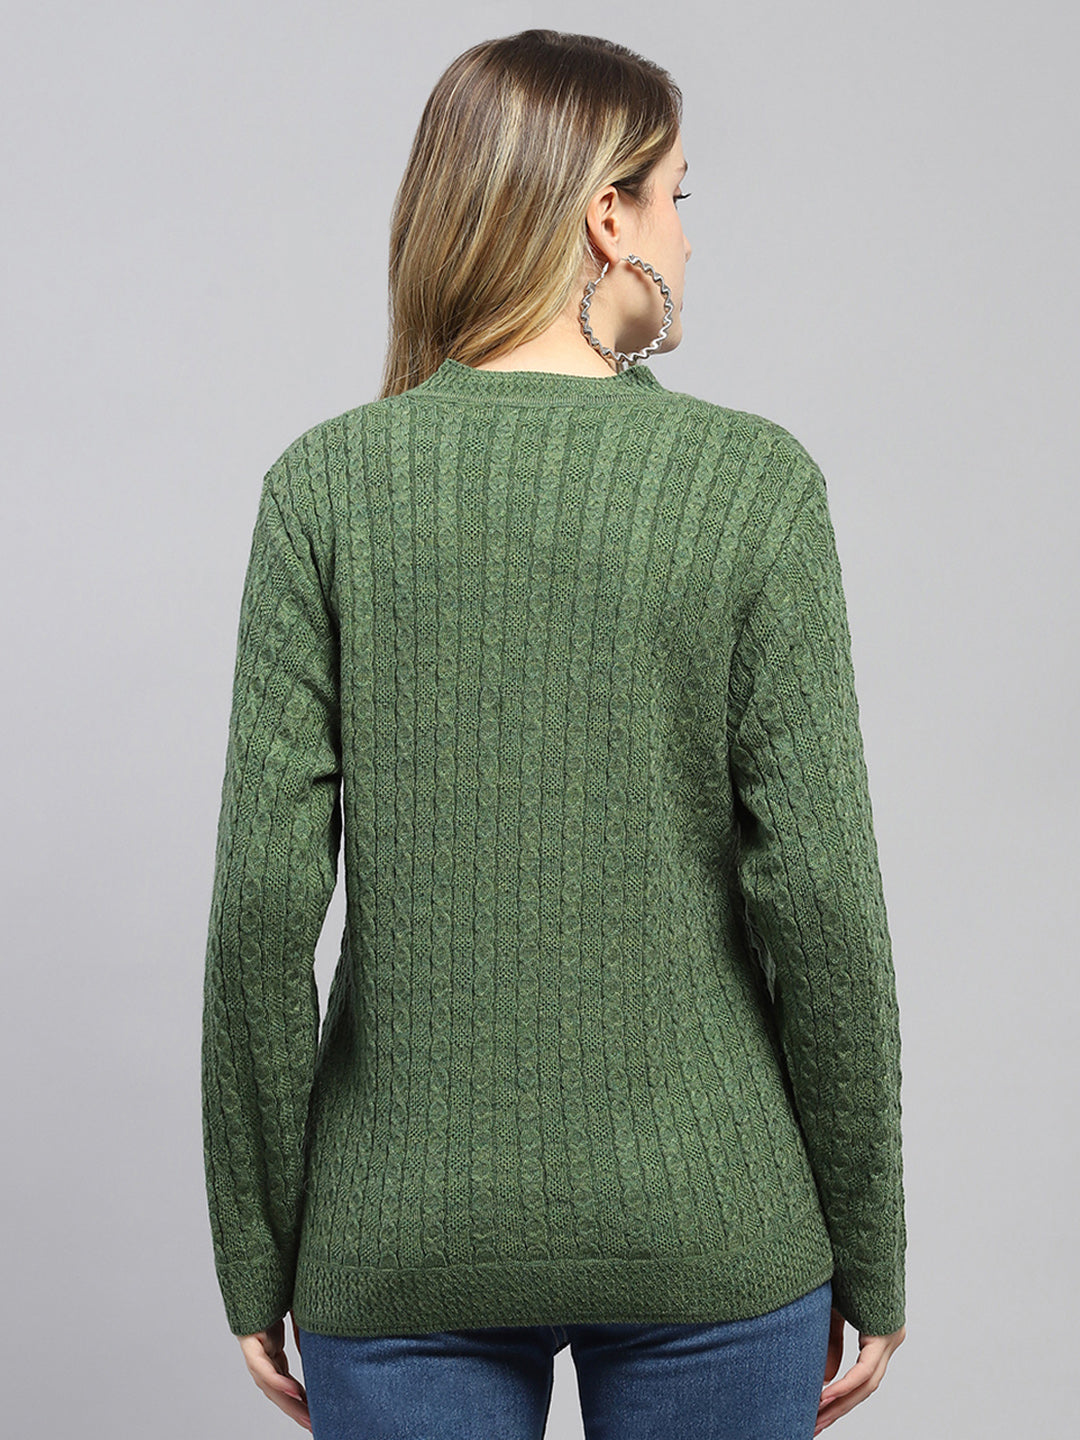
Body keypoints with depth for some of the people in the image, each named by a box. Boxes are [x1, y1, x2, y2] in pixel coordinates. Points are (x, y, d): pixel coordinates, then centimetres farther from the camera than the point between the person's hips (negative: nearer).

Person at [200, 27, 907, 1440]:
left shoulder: (328, 483, -5)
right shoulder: (750, 479, -8)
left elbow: (266, 893, -9)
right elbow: (818, 890, -10)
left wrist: (259, 1253, 1)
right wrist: (868, 1254, 1)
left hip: (403, 1239, 1)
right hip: (708, 1229, 0)